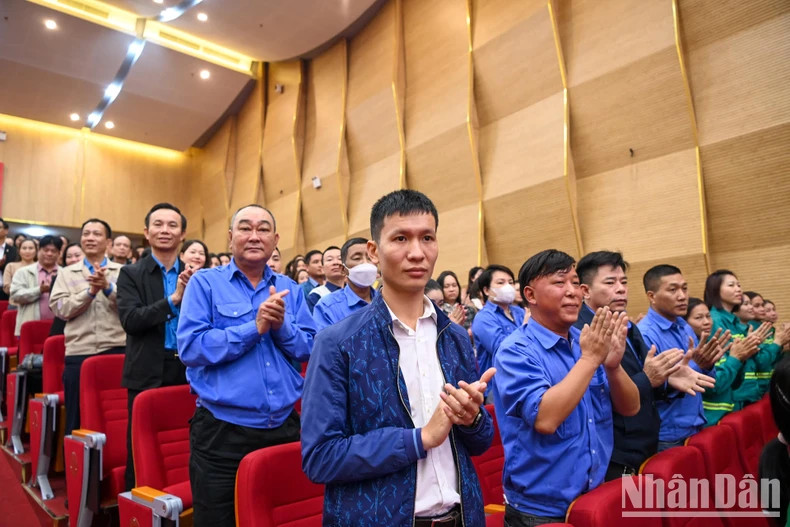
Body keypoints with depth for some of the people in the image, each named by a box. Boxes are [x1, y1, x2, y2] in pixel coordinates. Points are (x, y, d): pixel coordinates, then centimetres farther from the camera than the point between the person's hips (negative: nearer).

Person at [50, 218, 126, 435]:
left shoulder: (122, 271, 6)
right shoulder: (67, 273, 10)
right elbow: (59, 309, -2)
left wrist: (108, 287, -19)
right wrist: (90, 290, -13)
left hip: (116, 350, -1)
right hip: (78, 353, 1)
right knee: (77, 419, 11)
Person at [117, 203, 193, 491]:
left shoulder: (195, 275, 7)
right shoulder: (131, 273, 2)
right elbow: (130, 320, -13)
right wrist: (174, 299, -22)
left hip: (188, 371, 2)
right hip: (148, 373, -1)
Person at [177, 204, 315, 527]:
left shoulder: (290, 289, 7)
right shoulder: (205, 283, -3)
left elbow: (310, 349, 2)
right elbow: (190, 347, -15)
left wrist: (281, 325, -15)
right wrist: (255, 327, -20)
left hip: (284, 428, 4)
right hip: (222, 432, -3)